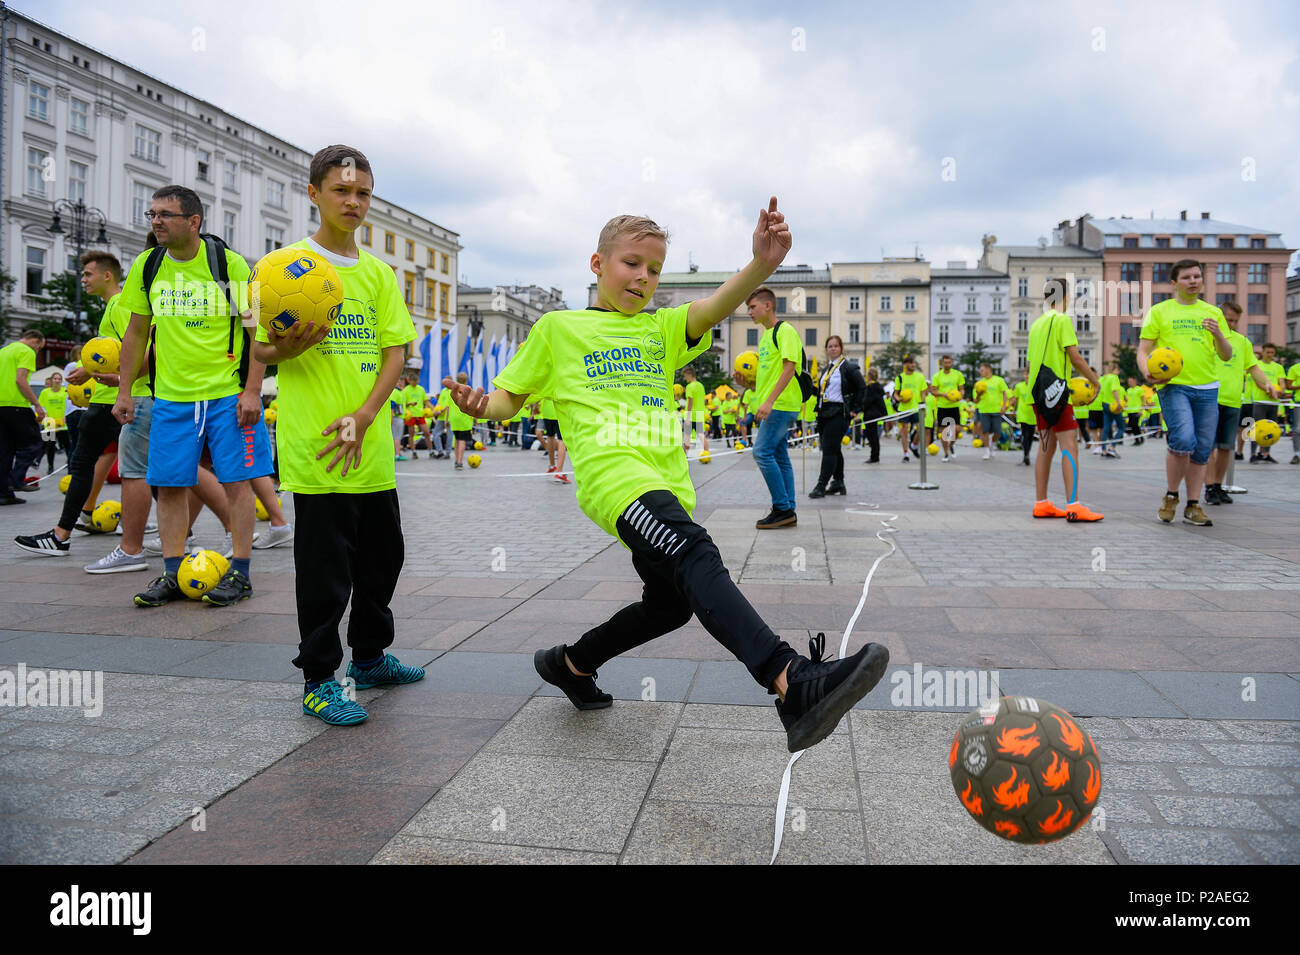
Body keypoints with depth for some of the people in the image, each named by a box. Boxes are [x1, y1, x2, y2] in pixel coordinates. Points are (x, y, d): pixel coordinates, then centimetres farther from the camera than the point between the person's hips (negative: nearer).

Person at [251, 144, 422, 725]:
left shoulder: (378, 272, 12)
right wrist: (288, 347, -26)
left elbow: (396, 351, 7)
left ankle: (370, 656, 33)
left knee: (383, 553, 14)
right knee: (325, 565, -2)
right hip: (314, 446, -5)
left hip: (372, 447, 5)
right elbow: (260, 351, -1)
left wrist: (364, 417, -7)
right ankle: (318, 680, 13)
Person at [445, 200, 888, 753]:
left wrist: (762, 264, -21)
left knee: (670, 604, 15)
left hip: (665, 484, 7)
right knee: (694, 554, -31)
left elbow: (713, 309, 0)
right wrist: (479, 405, -9)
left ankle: (568, 664, 36)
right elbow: (509, 397, 16)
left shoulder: (661, 329, 20)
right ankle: (793, 684, -47)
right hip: (612, 471, -7)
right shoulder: (557, 328, 13)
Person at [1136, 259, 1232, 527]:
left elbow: (1227, 356, 14)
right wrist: (1147, 372, -17)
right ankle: (1171, 496, -1)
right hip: (1173, 386, -4)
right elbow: (1143, 351, 4)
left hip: (1207, 388, 4)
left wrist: (1218, 334, -6)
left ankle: (1193, 507, 13)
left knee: (1202, 449, 3)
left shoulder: (1213, 312, 15)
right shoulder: (1160, 311, 7)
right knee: (1183, 440, -21)